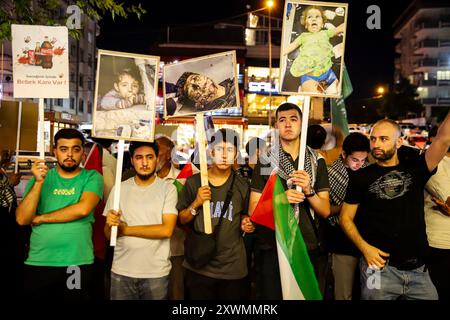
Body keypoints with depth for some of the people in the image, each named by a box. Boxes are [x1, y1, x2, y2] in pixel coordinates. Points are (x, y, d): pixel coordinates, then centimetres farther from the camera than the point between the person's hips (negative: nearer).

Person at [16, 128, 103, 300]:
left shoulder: (92, 177, -2)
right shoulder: (41, 177, 5)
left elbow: (83, 209, -19)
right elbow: (22, 219, -5)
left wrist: (41, 218, -8)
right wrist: (38, 182, -16)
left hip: (78, 263, -2)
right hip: (38, 263, 2)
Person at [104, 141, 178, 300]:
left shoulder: (168, 188, -5)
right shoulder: (119, 188, 2)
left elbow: (166, 230, -15)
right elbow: (108, 234, 5)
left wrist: (125, 229, -10)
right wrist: (111, 225, -18)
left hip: (156, 272, -2)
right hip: (121, 271, 2)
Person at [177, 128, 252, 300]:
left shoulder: (242, 186, 0)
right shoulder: (194, 182, -3)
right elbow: (182, 220, 2)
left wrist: (245, 223, -6)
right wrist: (196, 203, -15)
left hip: (232, 266, 1)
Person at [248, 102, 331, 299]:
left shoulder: (317, 161, 5)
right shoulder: (265, 161, 1)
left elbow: (325, 211, 2)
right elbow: (253, 210, -3)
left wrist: (309, 191, -16)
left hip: (310, 248, 2)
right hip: (272, 248, -1)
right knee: (272, 295, 8)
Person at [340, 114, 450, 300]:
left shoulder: (415, 169, 4)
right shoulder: (362, 177, 1)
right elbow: (346, 217, 3)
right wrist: (365, 247, -10)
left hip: (419, 270, 2)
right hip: (379, 267, -1)